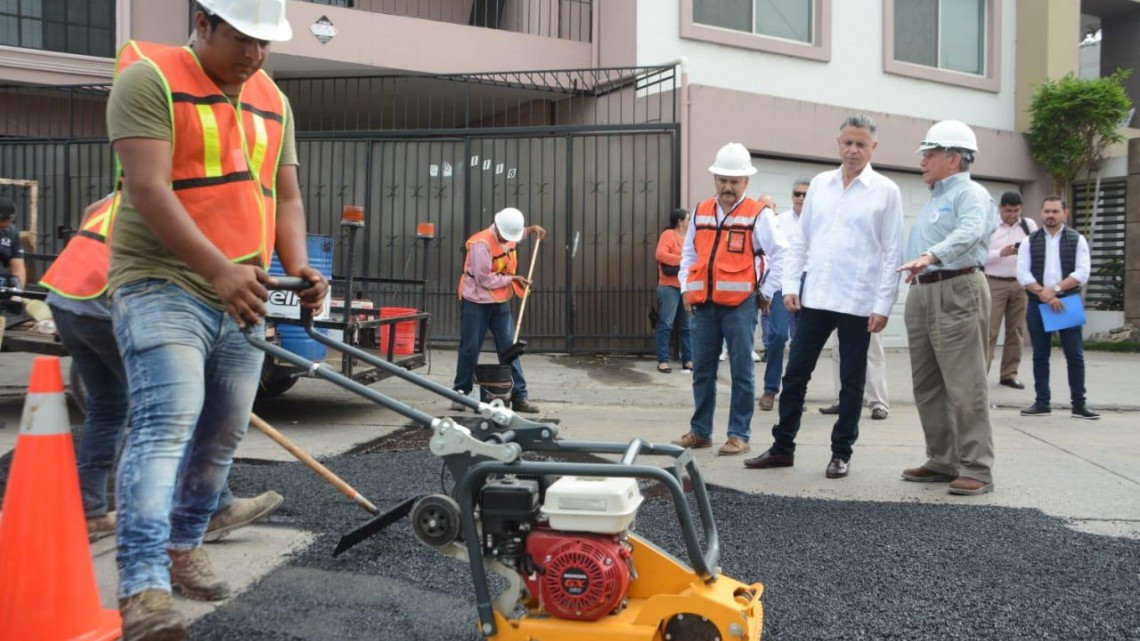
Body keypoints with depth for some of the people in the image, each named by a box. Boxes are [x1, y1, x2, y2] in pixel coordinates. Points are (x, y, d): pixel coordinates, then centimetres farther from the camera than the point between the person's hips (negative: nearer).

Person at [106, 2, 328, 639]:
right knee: (166, 423, -19)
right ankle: (143, 587, -19)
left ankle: (184, 547, 29)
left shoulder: (273, 101, 15)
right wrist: (219, 268, -28)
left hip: (244, 298, 7)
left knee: (222, 436, 12)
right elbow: (149, 189, -17)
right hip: (163, 286, -6)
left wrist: (298, 266, -4)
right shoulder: (149, 79, -6)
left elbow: (286, 196, 15)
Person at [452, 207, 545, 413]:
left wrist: (530, 230, 14)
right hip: (476, 303, -6)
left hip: (501, 302, 6)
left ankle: (519, 397, 3)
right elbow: (485, 280, -24)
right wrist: (512, 279, -17)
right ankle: (460, 393, 17)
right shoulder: (481, 244, -22)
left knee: (509, 347, 2)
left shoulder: (508, 236, 2)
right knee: (470, 349, 2)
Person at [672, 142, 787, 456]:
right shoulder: (700, 212, 13)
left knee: (741, 371, 2)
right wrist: (686, 289, 11)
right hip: (703, 304, 5)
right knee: (702, 370, 10)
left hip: (739, 305, -5)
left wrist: (766, 292, -3)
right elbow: (688, 254, 21)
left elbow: (783, 256, -4)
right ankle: (700, 432, 21)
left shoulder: (758, 215, -3)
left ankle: (739, 435, 10)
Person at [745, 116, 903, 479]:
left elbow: (892, 252, -3)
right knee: (795, 373, 7)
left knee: (852, 381, 8)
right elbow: (801, 240, 11)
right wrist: (790, 284, 3)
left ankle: (841, 452, 20)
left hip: (858, 302, -3)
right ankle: (782, 447, 18)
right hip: (814, 297, 3)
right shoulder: (819, 184, 9)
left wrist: (883, 304, -8)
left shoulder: (885, 191, -1)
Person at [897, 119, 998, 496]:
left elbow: (968, 232, -27)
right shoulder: (935, 198, 23)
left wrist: (929, 256, -41)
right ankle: (943, 462, 17)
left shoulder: (971, 194, -6)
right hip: (922, 293, 9)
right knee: (927, 387, 9)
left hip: (957, 292, -9)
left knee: (964, 386, -9)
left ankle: (976, 469, -4)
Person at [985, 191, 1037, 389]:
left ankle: (1009, 374, 15)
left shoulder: (1029, 225, 9)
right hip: (995, 284, -4)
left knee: (1016, 330, 7)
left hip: (1021, 284, 4)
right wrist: (1001, 253, -20)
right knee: (989, 330, -7)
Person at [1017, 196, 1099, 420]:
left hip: (1068, 302, -1)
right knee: (1040, 355, 6)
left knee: (1075, 355, 0)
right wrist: (1043, 294, -14)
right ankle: (1042, 403, 12)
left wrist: (1055, 289, -14)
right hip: (1037, 304, 1)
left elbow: (1082, 273, -5)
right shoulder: (1029, 241, 7)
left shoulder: (1077, 240, 5)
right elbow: (1022, 273, -3)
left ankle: (1079, 404, 6)